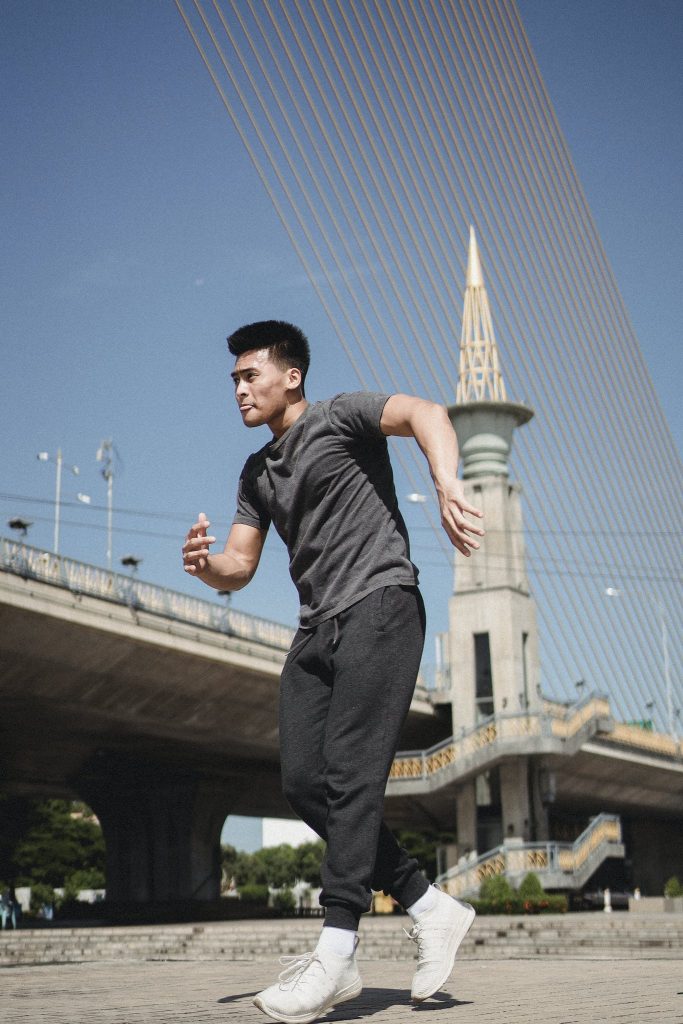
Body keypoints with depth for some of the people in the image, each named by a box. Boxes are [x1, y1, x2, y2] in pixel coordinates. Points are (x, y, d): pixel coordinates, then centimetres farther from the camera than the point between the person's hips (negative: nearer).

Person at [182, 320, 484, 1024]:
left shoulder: (338, 418, 0)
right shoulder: (257, 472, 22)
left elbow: (424, 413, -18)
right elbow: (238, 570, 18)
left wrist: (446, 489, -37)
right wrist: (204, 564, -7)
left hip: (379, 605, -8)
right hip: (318, 628, 8)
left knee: (349, 775, -15)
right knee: (304, 783, -2)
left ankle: (336, 952, -13)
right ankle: (431, 909, 7)